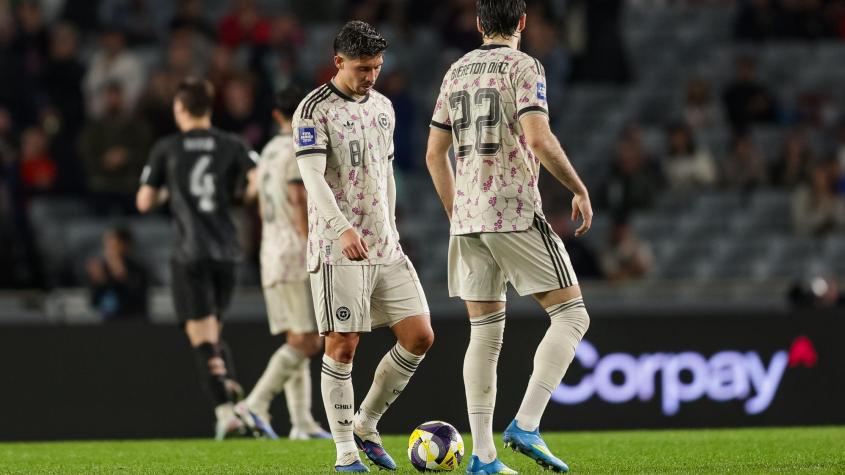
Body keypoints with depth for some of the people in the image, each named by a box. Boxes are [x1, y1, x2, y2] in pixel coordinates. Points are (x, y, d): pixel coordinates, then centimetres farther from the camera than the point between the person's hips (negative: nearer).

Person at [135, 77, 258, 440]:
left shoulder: (166, 149, 2)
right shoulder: (232, 146, 6)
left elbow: (144, 202, 4)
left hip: (191, 253, -3)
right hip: (227, 252, 3)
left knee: (202, 336, -5)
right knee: (214, 333, 19)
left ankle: (225, 411, -17)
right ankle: (231, 389, -2)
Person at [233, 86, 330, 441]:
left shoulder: (269, 152, 17)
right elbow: (299, 206, -16)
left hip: (271, 257, 9)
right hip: (297, 256, -9)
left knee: (297, 342, 7)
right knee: (307, 341, -11)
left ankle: (302, 422, 2)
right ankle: (256, 404, -20)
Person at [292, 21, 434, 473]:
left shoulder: (383, 108, 15)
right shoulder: (314, 109, -8)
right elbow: (313, 177, -19)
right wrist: (342, 229, -32)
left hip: (385, 248, 7)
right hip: (337, 249, -7)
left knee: (419, 337, 1)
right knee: (342, 345, -7)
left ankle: (366, 425, 16)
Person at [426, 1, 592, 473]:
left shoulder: (457, 72, 14)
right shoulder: (523, 67, -6)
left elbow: (435, 154, 17)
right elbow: (538, 138, -19)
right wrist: (580, 190, -8)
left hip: (467, 218, 7)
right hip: (516, 212, -7)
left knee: (485, 335, 8)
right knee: (571, 314, 1)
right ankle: (526, 425, -13)